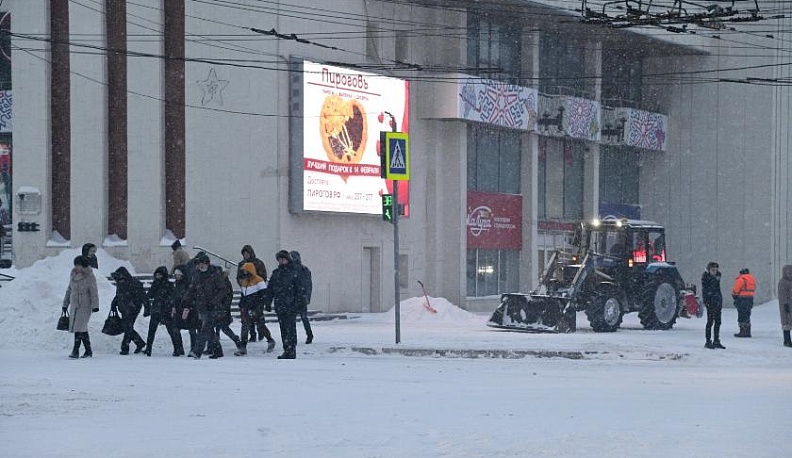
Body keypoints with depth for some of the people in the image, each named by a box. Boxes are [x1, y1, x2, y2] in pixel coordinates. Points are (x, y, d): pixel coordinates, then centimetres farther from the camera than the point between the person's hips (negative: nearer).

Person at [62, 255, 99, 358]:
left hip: (85, 306, -7)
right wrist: (65, 304, 21)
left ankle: (75, 351, -17)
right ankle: (88, 351, 15)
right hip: (74, 306, 7)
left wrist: (95, 305, -18)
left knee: (79, 327, -16)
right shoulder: (73, 275, 10)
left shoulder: (89, 276, -8)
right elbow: (69, 290, 20)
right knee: (82, 329, 8)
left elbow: (94, 292, -11)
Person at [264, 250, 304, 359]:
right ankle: (286, 350, 13)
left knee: (290, 329, -8)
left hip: (291, 306, -5)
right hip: (279, 307, 5)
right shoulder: (276, 273, 14)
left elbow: (299, 289, -3)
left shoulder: (294, 273, -1)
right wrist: (268, 302, 13)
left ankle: (291, 351, -7)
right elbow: (269, 289, 18)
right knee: (283, 329, 8)